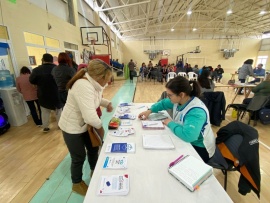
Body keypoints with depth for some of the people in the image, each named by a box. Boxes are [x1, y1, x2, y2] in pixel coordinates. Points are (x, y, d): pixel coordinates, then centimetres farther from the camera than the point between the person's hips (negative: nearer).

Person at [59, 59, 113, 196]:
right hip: (72, 127, -8)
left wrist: (107, 103, -8)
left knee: (93, 148, 21)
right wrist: (100, 126, -20)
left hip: (84, 124, 8)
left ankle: (94, 171, 49)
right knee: (79, 157, 10)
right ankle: (77, 184, 39)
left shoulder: (93, 83, -6)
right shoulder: (84, 87, -35)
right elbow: (90, 117, -40)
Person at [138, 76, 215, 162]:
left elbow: (187, 135, -46)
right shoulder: (179, 100, -8)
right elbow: (163, 103, 11)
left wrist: (171, 124, -28)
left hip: (199, 148, -7)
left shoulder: (196, 111, -33)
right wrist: (150, 110, -4)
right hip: (185, 141, 7)